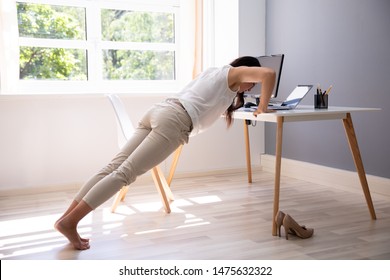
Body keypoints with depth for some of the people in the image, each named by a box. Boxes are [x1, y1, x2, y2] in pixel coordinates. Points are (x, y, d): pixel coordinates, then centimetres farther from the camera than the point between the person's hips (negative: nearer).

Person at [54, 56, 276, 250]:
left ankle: (67, 217, -5)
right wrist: (262, 106, 9)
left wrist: (232, 105, 51)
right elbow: (268, 74, -3)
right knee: (125, 172, -14)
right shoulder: (234, 72, 14)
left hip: (159, 111, 8)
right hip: (174, 120, -8)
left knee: (115, 167, -1)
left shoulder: (214, 71, 36)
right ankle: (70, 221, -18)